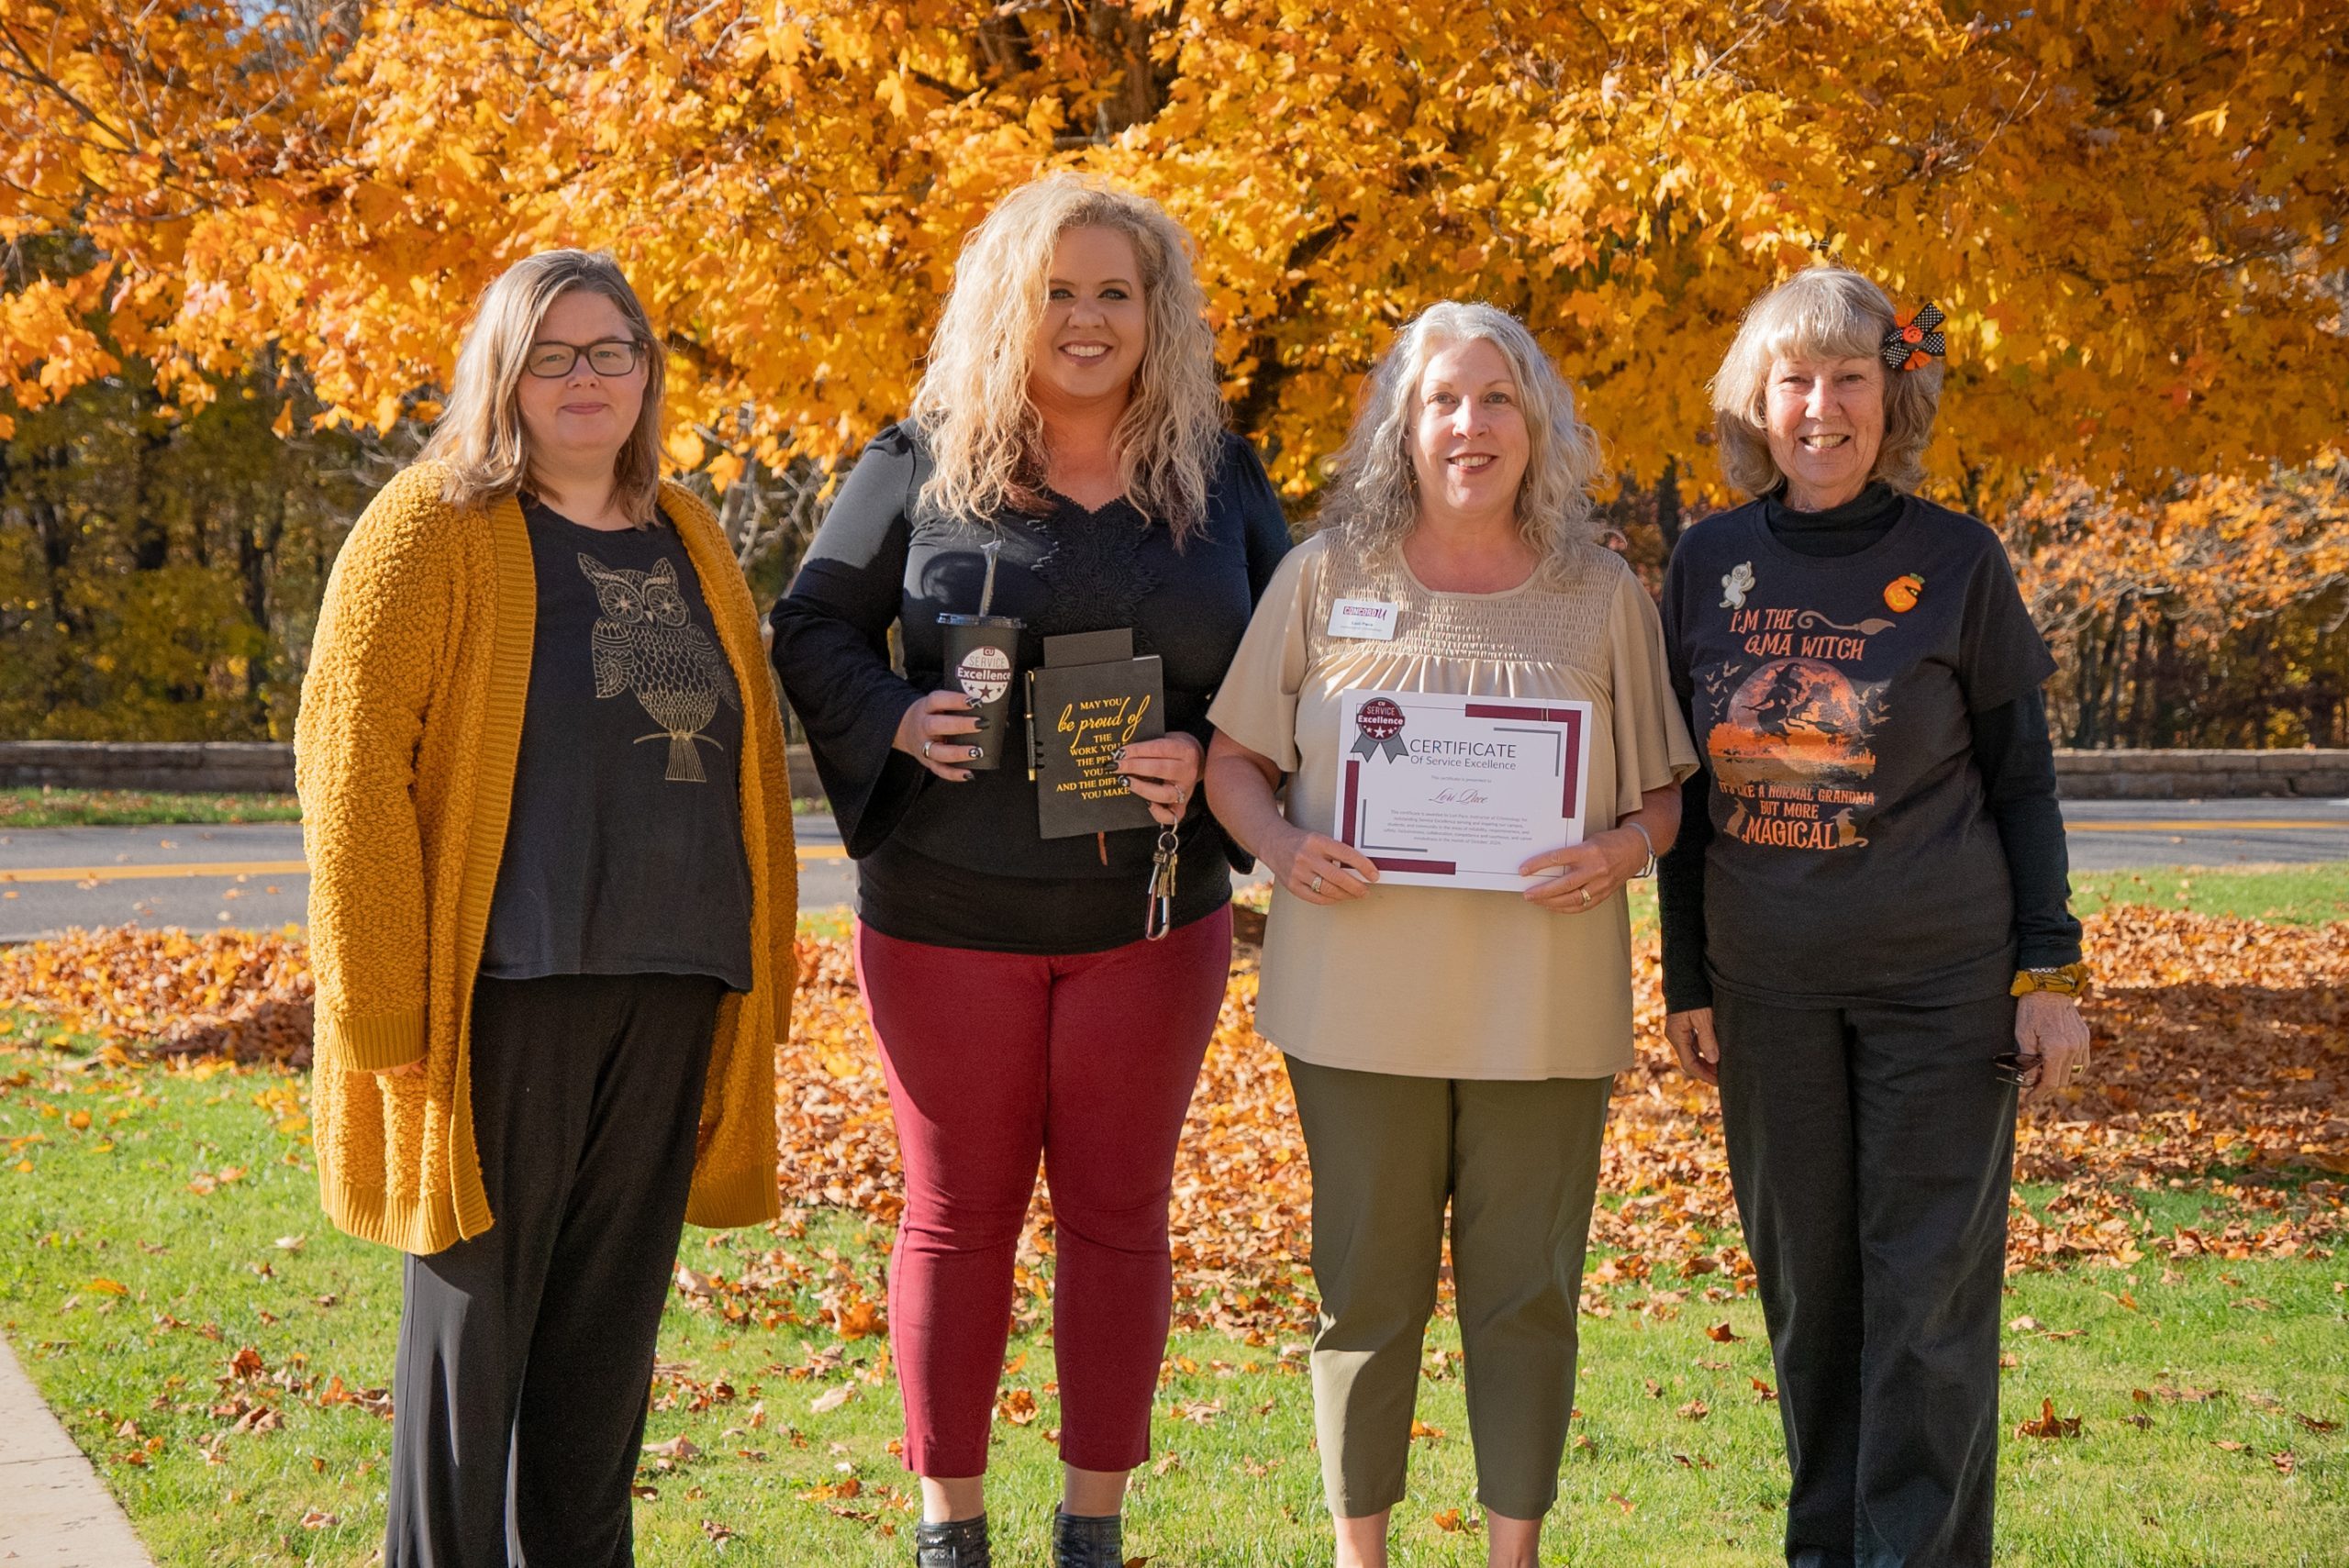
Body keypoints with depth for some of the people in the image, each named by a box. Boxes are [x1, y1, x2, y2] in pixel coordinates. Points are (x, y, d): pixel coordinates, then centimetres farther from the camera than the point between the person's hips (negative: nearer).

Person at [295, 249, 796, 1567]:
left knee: (613, 1312, 11)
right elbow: (351, 762, -9)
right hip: (505, 981, -5)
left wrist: (762, 977, 13)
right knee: (477, 1303, 1)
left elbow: (748, 756, 19)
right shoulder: (431, 530, -3)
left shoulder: (690, 544, 15)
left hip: (673, 988, 5)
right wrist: (387, 1001, -15)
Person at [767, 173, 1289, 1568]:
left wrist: (1207, 761, -11)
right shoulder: (920, 467, -2)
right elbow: (812, 628, 4)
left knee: (1117, 1217, 8)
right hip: (950, 914, -1)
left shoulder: (1221, 480, 3)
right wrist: (898, 721, -14)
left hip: (1152, 915, 1)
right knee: (957, 1217, 8)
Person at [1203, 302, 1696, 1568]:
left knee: (1526, 1285, 5)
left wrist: (1620, 849, -12)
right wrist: (1283, 846, -12)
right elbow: (1232, 761, 8)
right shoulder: (1326, 576, 4)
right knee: (1367, 1278, 6)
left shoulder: (1602, 595, 6)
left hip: (1542, 997, 1)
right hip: (1361, 986, 0)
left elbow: (1661, 792, 10)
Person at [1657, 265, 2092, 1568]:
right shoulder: (1709, 564, 3)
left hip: (1940, 978, -3)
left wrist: (2049, 973, -4)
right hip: (1770, 986, 3)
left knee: (1929, 1298, -2)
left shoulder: (1956, 561, -3)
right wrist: (1687, 981, 8)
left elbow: (2020, 779, 1)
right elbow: (1686, 788, 9)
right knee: (1805, 1286, 9)